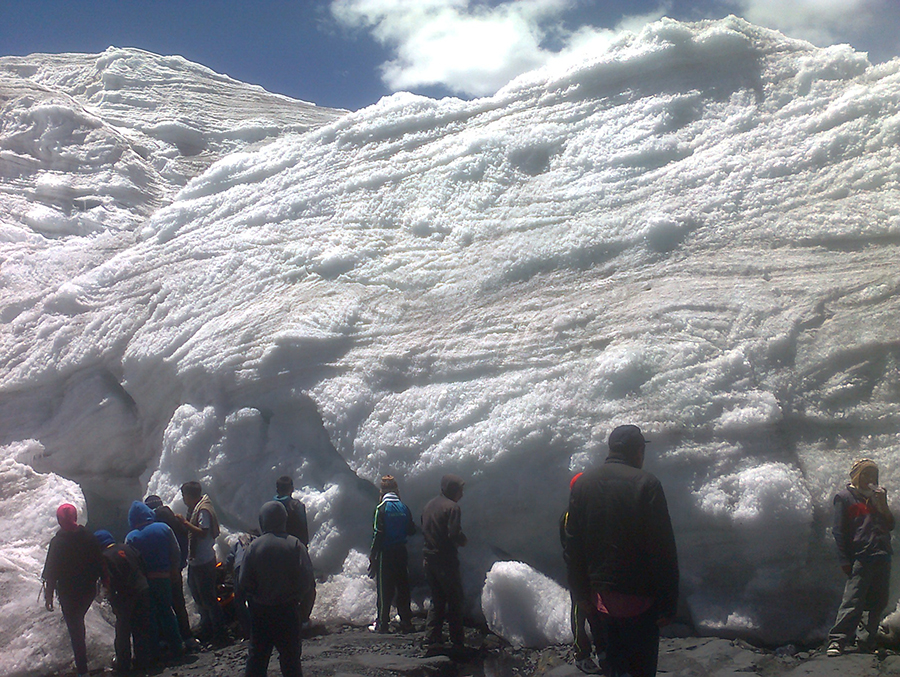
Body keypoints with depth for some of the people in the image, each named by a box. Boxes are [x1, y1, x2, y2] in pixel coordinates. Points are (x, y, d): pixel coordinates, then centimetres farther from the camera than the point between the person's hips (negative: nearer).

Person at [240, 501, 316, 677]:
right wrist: (303, 602, 6)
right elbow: (307, 579, -10)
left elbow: (244, 582, -6)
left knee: (257, 654, 13)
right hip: (288, 609, -1)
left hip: (260, 611, 1)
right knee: (290, 655, 10)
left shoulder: (254, 547, -9)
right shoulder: (295, 545, -11)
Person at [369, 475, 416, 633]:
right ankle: (406, 622, 13)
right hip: (401, 551, 4)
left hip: (385, 552, -4)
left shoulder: (382, 508, -11)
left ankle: (382, 623, 5)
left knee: (384, 589, 2)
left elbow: (378, 534, -13)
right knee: (403, 587, 10)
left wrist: (372, 555, -8)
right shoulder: (404, 507, 2)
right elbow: (412, 530, 7)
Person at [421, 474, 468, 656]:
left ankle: (431, 642, 10)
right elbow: (454, 534, -20)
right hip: (446, 561, -7)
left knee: (437, 601, 14)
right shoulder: (452, 507, -13)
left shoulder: (429, 505, 13)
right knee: (455, 601, 3)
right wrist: (464, 540, -1)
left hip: (429, 559, 7)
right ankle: (457, 644, 6)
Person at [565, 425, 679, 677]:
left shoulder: (582, 484, 3)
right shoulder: (646, 484, -14)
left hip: (601, 594, 6)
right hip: (638, 599, -5)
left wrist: (581, 592, 17)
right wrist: (668, 604, -10)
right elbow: (663, 550, -16)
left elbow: (572, 545, 8)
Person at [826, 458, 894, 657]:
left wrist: (883, 504, 1)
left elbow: (890, 526, 16)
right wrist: (845, 560, -7)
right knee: (853, 602, -14)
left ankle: (867, 643, 13)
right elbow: (839, 531, 1)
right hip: (860, 558, -6)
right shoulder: (845, 496, 6)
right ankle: (837, 642, -16)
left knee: (878, 603, 5)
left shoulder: (877, 496, 22)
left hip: (882, 558, 6)